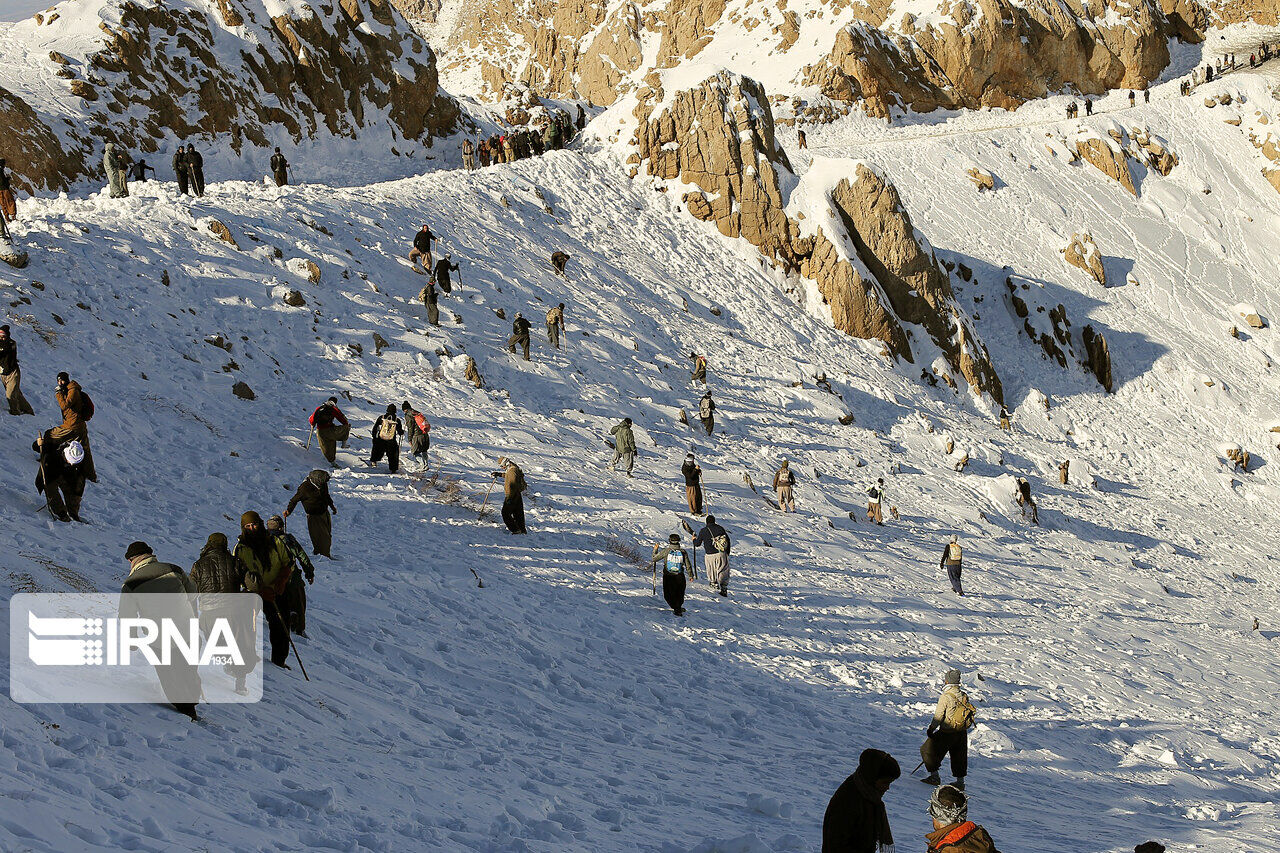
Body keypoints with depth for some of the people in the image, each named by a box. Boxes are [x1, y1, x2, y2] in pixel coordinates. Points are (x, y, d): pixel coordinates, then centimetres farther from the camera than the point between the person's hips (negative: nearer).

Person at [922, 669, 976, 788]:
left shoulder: (945, 697, -17)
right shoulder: (964, 696, 2)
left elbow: (938, 716, -16)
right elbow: (967, 712, 10)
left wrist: (931, 729, -5)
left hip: (948, 732, -6)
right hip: (962, 732, 6)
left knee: (927, 750, 8)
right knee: (958, 756, 20)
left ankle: (934, 776, 6)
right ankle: (960, 781, 24)